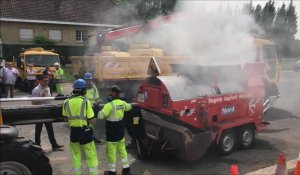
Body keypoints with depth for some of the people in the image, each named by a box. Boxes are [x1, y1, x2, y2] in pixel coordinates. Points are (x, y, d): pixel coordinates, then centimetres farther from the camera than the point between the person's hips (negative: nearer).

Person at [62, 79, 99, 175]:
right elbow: (92, 120, -14)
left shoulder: (67, 102, -2)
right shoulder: (85, 102, -15)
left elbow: (66, 119, 9)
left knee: (76, 156, 21)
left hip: (73, 132, 5)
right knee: (91, 156, 8)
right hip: (85, 132, -4)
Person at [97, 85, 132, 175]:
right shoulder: (122, 103, 2)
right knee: (122, 149, 18)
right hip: (120, 130, 7)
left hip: (112, 131, -7)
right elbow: (129, 107, 23)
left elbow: (101, 116, -26)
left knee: (111, 151, 7)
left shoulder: (110, 105, -21)